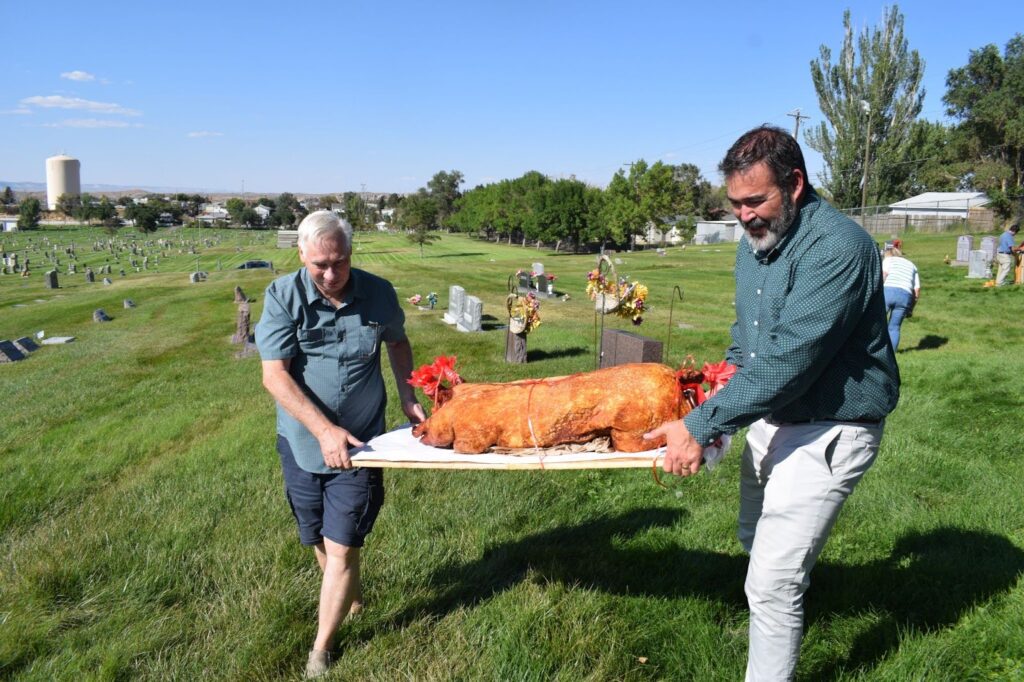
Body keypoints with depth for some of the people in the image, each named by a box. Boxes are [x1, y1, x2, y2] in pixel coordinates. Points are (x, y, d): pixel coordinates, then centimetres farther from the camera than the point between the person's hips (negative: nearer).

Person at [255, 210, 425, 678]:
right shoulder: (283, 296, -13)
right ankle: (351, 598, 48)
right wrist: (324, 430, -27)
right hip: (303, 442, 1)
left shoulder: (378, 294, -7)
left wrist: (407, 397, 0)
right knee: (319, 541, 19)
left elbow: (397, 342, 13)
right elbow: (274, 375, -18)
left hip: (359, 444, -1)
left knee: (342, 548, 0)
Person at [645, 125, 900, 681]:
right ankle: (775, 620, 54)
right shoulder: (754, 242, 4)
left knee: (772, 580, -8)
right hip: (771, 418, 9)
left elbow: (789, 359, -32)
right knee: (755, 537, 26)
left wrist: (701, 426, -31)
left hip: (827, 430, -9)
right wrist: (724, 383, -1)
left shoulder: (836, 246, -25)